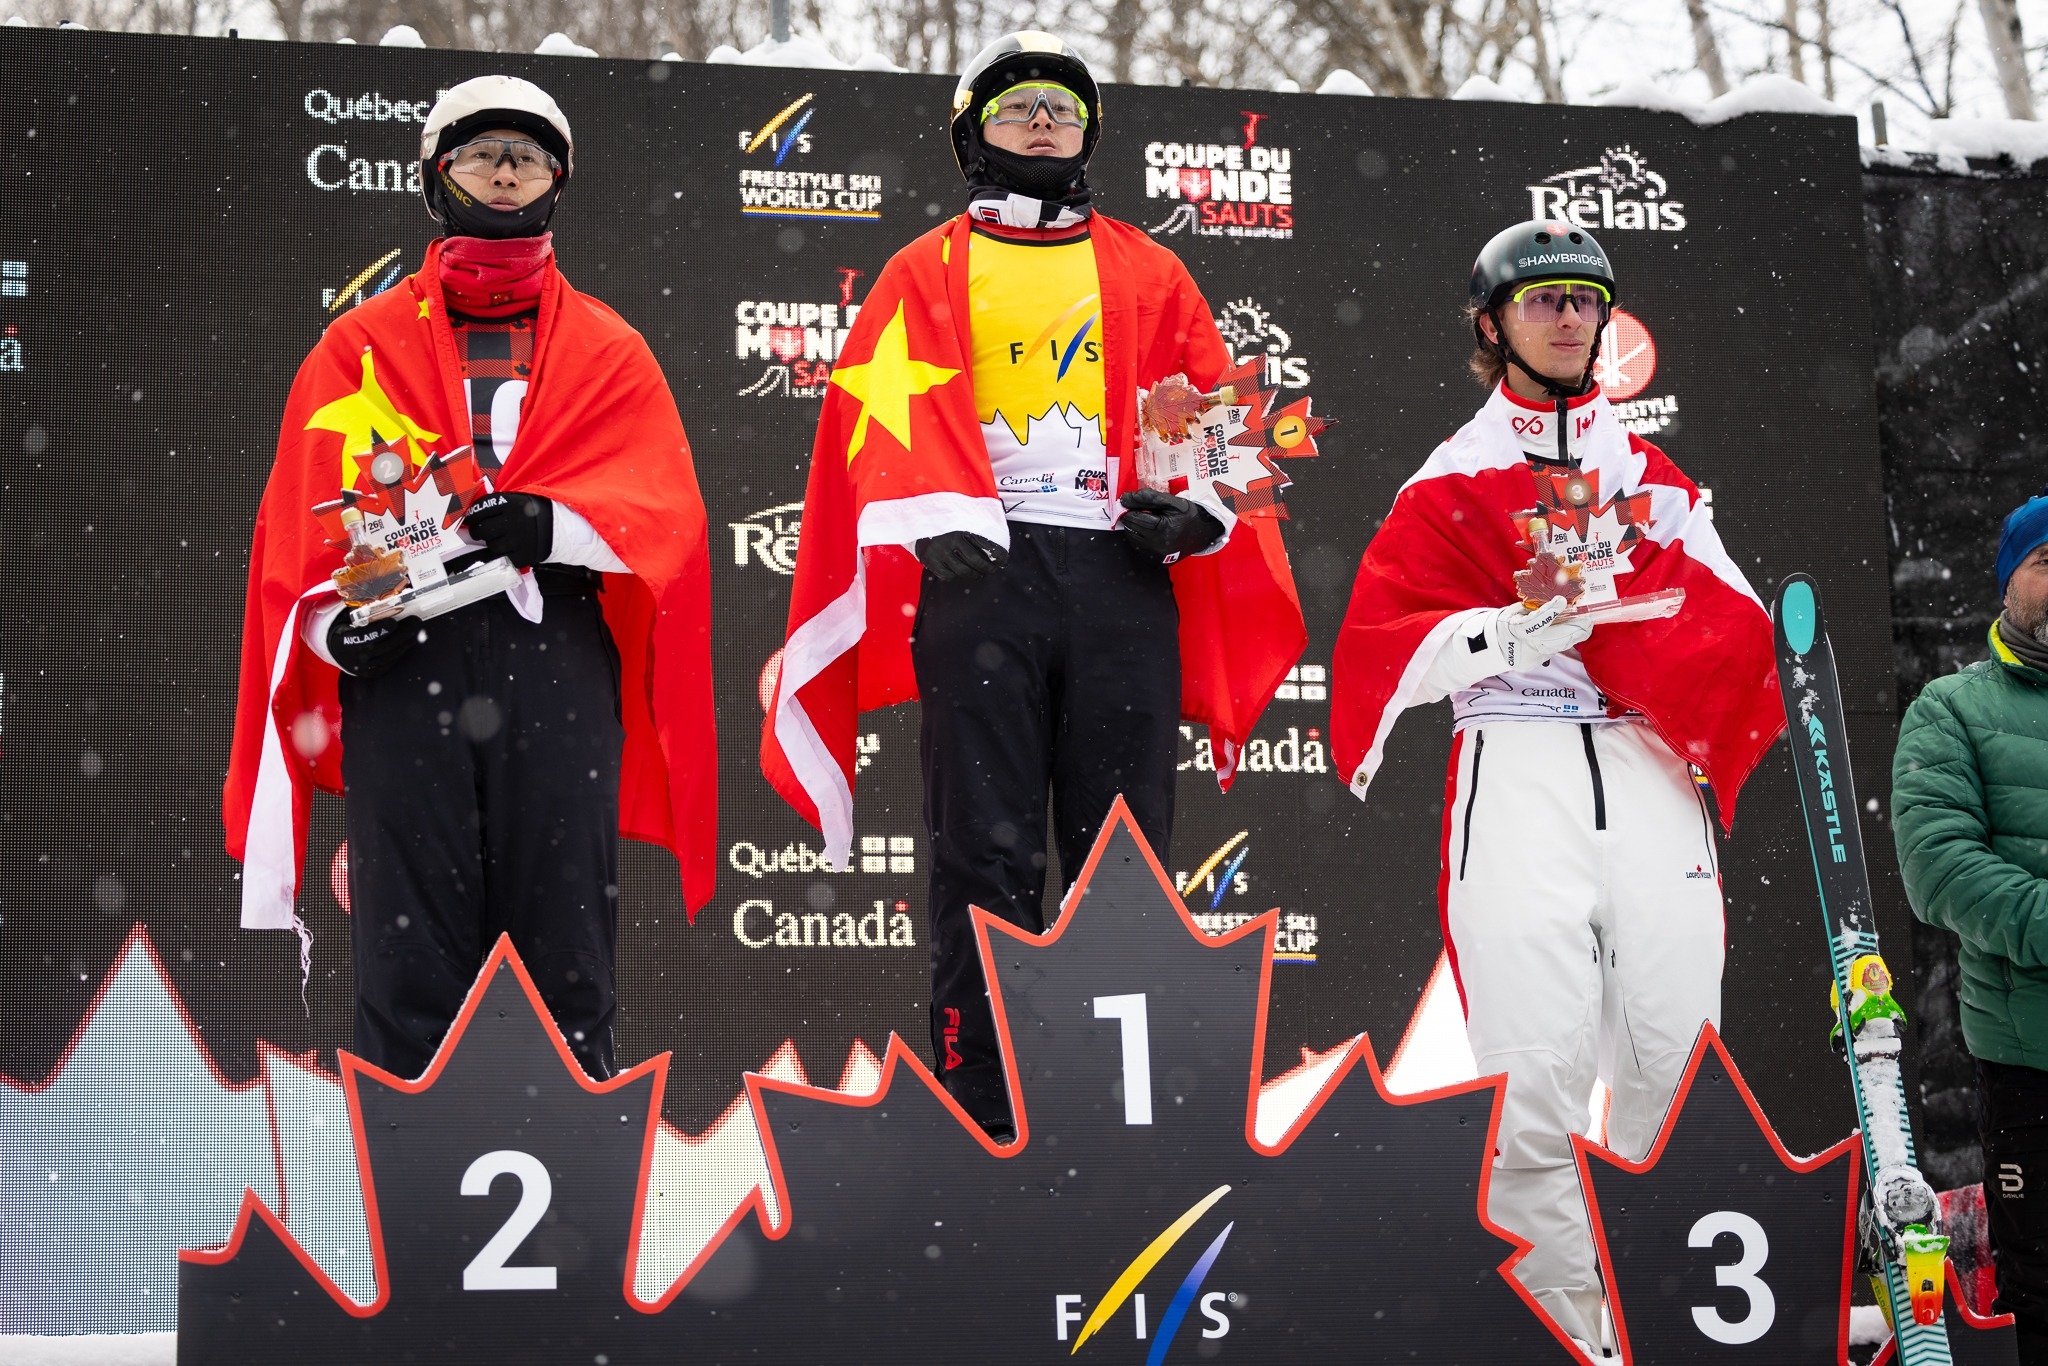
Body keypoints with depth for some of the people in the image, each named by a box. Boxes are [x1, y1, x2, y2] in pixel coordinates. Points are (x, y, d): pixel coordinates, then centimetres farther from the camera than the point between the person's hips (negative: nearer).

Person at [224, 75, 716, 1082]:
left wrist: (552, 524, -16)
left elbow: (666, 506, 3)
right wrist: (333, 617, -12)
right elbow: (305, 504, 7)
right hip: (402, 656, 0)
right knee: (411, 955, -2)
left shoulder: (609, 351, 16)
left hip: (558, 661, 0)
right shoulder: (363, 345, 16)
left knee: (567, 948, 1)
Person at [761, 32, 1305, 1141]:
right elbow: (892, 407, 1)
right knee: (986, 846, -6)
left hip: (1124, 576, 2)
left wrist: (1197, 507, -5)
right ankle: (978, 1115, -3)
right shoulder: (928, 271, 15)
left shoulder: (1148, 272, 20)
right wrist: (934, 515, -18)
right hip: (982, 570, -2)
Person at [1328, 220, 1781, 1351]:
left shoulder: (1654, 477, 21)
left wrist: (1631, 561, -8)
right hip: (1515, 775, -3)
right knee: (1538, 1067, -13)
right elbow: (1378, 647, 0)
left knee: (1679, 1053, -5)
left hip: (1651, 770, 3)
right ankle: (1565, 1325, -7)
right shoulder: (1449, 483, 11)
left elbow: (1738, 632, 9)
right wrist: (1508, 632, -15)